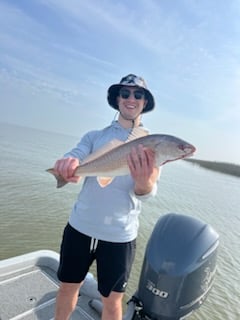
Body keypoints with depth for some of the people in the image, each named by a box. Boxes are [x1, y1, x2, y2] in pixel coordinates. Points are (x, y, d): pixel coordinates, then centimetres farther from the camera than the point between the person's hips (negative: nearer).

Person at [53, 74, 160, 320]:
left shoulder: (151, 145, -2)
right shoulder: (94, 136, 4)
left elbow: (146, 192, -14)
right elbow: (73, 159, -11)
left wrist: (144, 180, -39)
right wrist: (67, 164, -35)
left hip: (119, 236, -2)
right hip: (79, 226, 2)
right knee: (67, 288, 19)